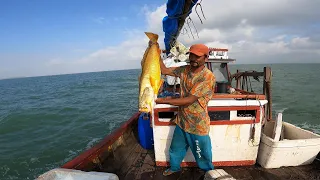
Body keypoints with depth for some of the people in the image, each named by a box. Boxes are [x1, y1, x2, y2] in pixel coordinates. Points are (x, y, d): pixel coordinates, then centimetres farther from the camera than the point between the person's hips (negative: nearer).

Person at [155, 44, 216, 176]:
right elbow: (165, 70, 4)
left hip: (198, 126, -6)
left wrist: (164, 101, -25)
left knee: (203, 156, 16)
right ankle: (174, 167, 53)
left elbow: (189, 100, -26)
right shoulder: (185, 70, -3)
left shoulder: (208, 77, -23)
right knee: (175, 149, 26)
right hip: (181, 121, 6)